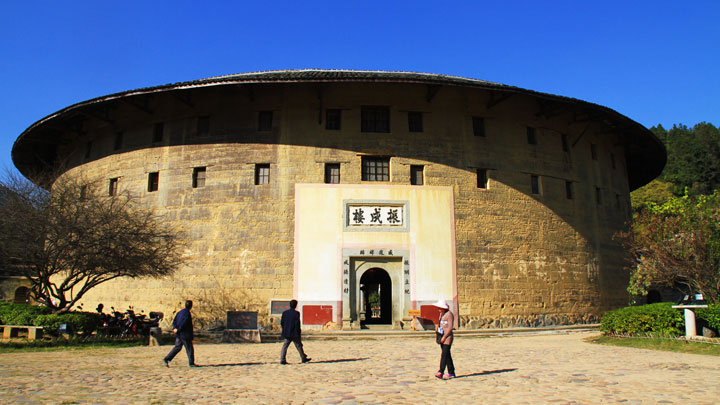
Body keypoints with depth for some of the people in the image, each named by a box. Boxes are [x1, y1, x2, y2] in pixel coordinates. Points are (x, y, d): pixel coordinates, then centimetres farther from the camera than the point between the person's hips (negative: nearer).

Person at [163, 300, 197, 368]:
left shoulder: (180, 312, 12)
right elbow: (183, 323, -23)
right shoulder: (187, 313, -15)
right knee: (189, 348, 2)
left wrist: (175, 328, -3)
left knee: (177, 347, 13)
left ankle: (166, 359, 7)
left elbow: (174, 322, 10)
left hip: (179, 334, 8)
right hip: (185, 334, -8)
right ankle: (191, 363, 8)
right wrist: (178, 330, -15)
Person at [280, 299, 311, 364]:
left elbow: (282, 323, 7)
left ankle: (282, 360, -1)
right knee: (299, 346, 8)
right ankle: (303, 358, 20)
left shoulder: (285, 312, 4)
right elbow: (297, 324, -14)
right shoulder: (296, 313, -12)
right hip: (294, 334, -4)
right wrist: (299, 334, -8)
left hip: (286, 334, 4)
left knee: (285, 346, 6)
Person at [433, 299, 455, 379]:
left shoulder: (449, 314, -11)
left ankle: (440, 372, -16)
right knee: (447, 355, 10)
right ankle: (451, 373, 14)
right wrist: (437, 334, 9)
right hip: (441, 336, 9)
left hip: (447, 336, -9)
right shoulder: (441, 314, 15)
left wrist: (444, 337, -17)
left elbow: (450, 327, -15)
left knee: (444, 355, -11)